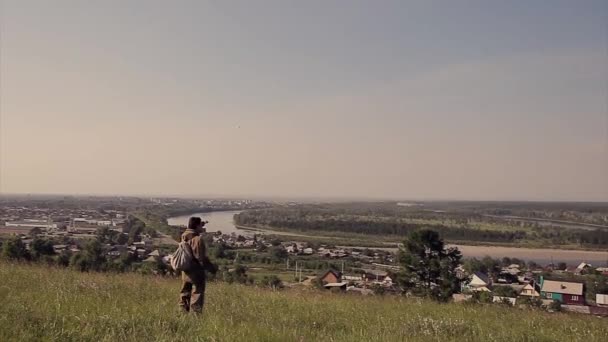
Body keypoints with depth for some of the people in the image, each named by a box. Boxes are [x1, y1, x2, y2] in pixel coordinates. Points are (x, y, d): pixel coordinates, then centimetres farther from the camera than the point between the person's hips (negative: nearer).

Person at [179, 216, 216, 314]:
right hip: (197, 272, -7)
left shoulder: (184, 237, 2)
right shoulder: (198, 239, -20)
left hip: (185, 272, 7)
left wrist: (201, 226, 25)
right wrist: (213, 268, -10)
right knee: (197, 295, 1)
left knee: (185, 295, 16)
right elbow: (202, 258, -20)